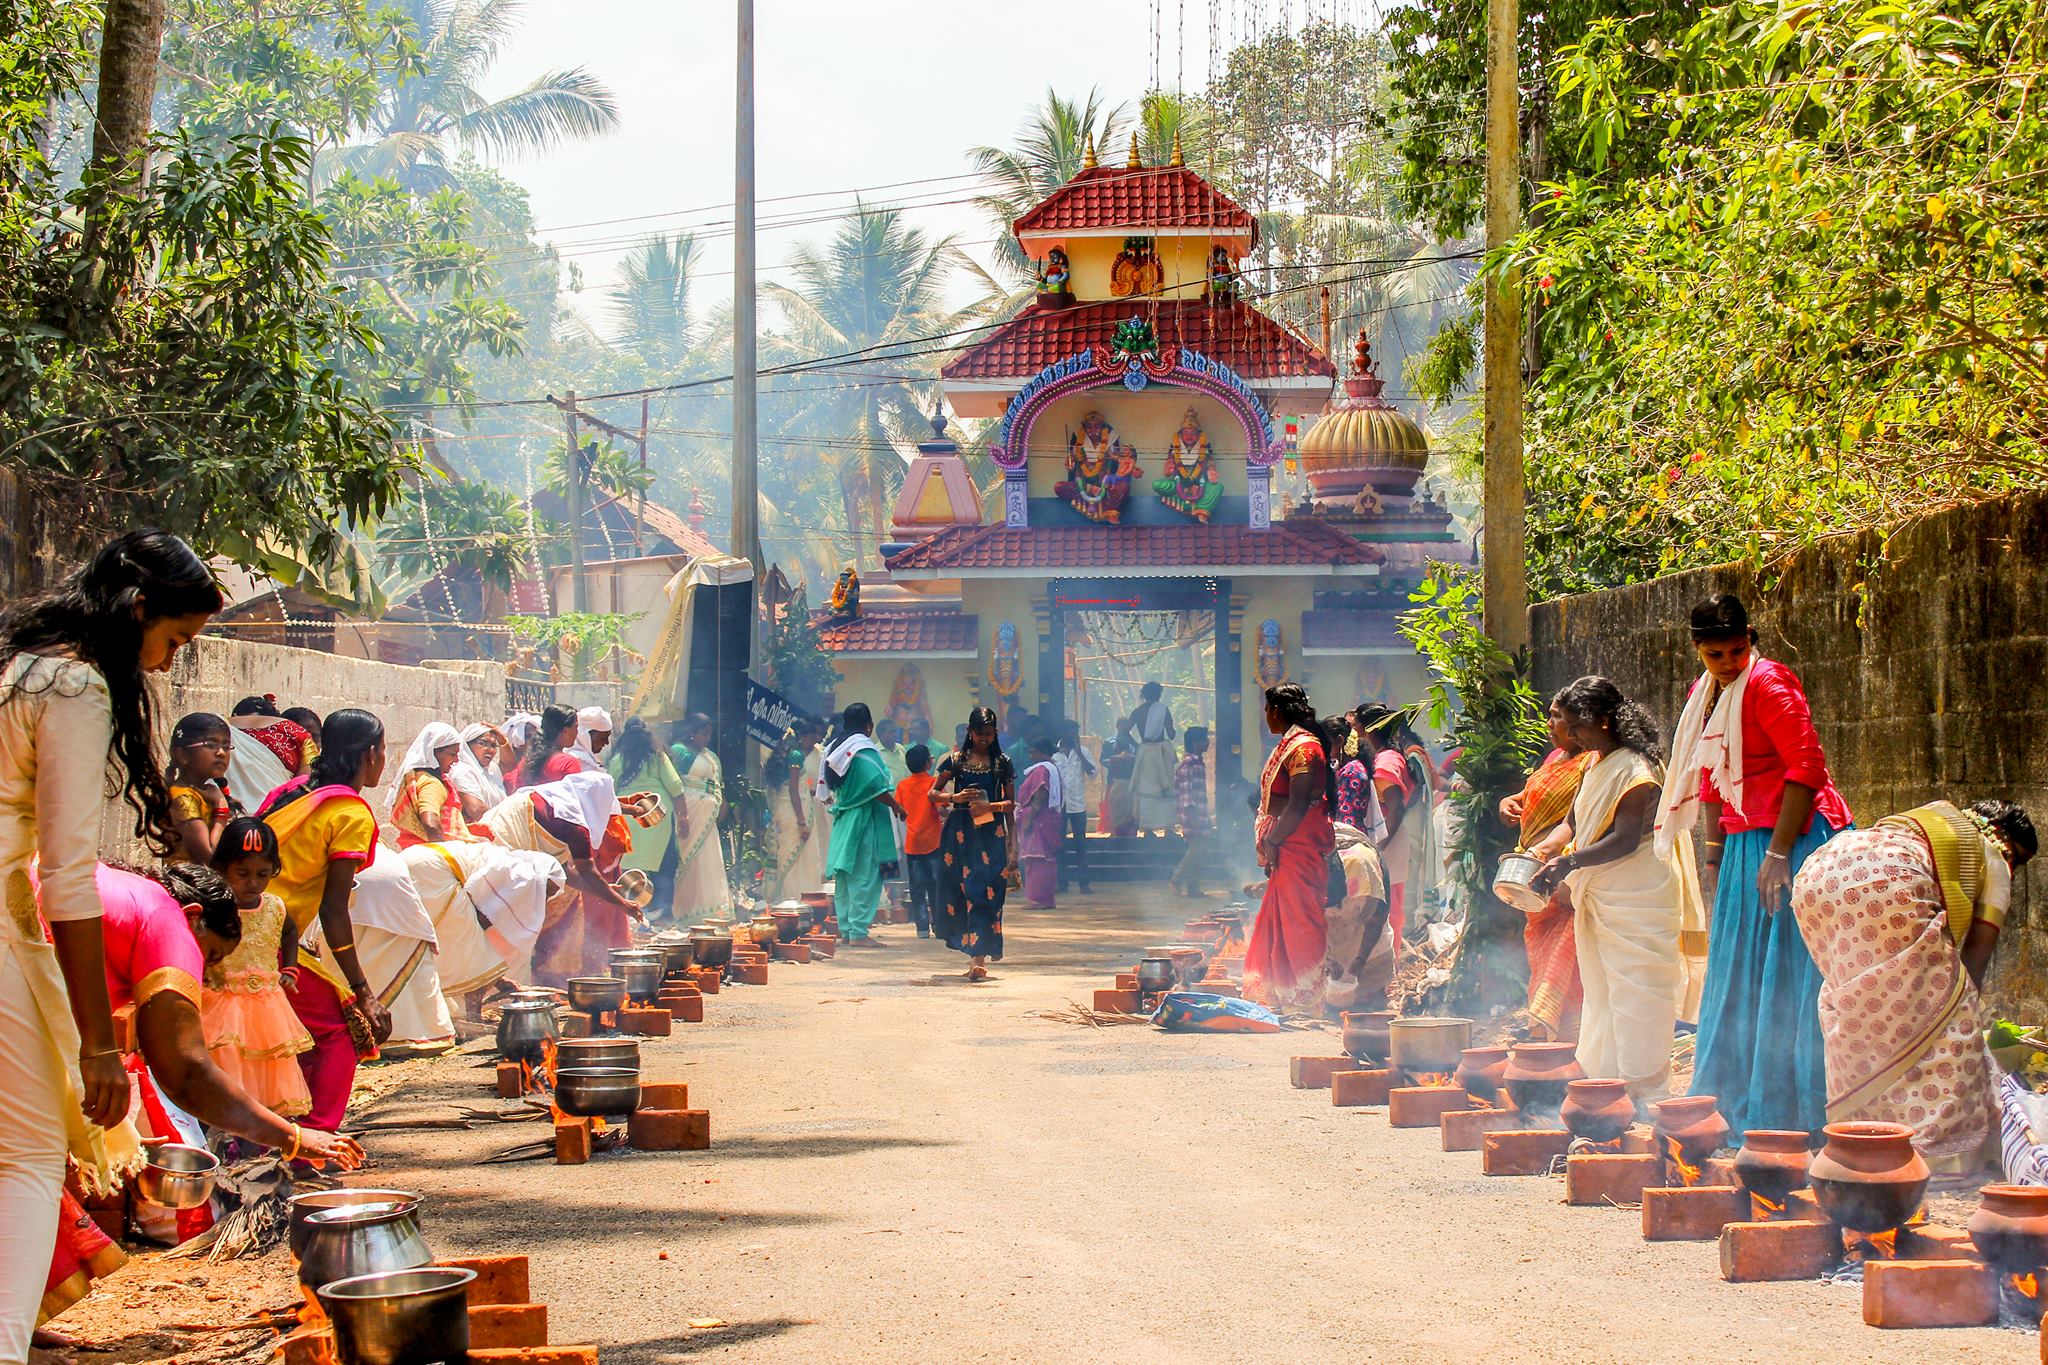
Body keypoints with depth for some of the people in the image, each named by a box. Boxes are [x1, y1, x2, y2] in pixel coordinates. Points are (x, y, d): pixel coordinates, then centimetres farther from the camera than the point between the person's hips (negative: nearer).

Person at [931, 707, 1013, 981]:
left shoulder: (1002, 762, 6)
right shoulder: (956, 760, 7)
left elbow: (1011, 802, 7)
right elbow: (933, 794, 9)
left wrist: (991, 806, -12)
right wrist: (954, 798, -10)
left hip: (991, 834, -1)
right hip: (960, 833, 1)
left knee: (984, 894, -10)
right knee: (961, 891, 0)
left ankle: (978, 959, -15)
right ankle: (976, 954, 12)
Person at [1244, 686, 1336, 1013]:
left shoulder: (1303, 747, -15)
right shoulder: (1289, 744, 16)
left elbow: (1297, 806, -21)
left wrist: (1273, 843, -15)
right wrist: (1270, 845, 14)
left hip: (1299, 851, -10)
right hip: (1286, 852, 10)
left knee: (1298, 922, -6)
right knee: (1277, 922, 13)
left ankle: (1303, 1003, -3)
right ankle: (1279, 996, 19)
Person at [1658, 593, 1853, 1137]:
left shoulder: (1767, 684, -14)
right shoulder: (1705, 693, 13)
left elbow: (1807, 767, -20)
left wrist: (1778, 854, -23)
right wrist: (1714, 845, 17)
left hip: (1794, 839, -9)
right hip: (1743, 845, 9)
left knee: (1785, 984, -8)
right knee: (1736, 984, 13)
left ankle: (1795, 1116, -5)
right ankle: (1735, 1109, 21)